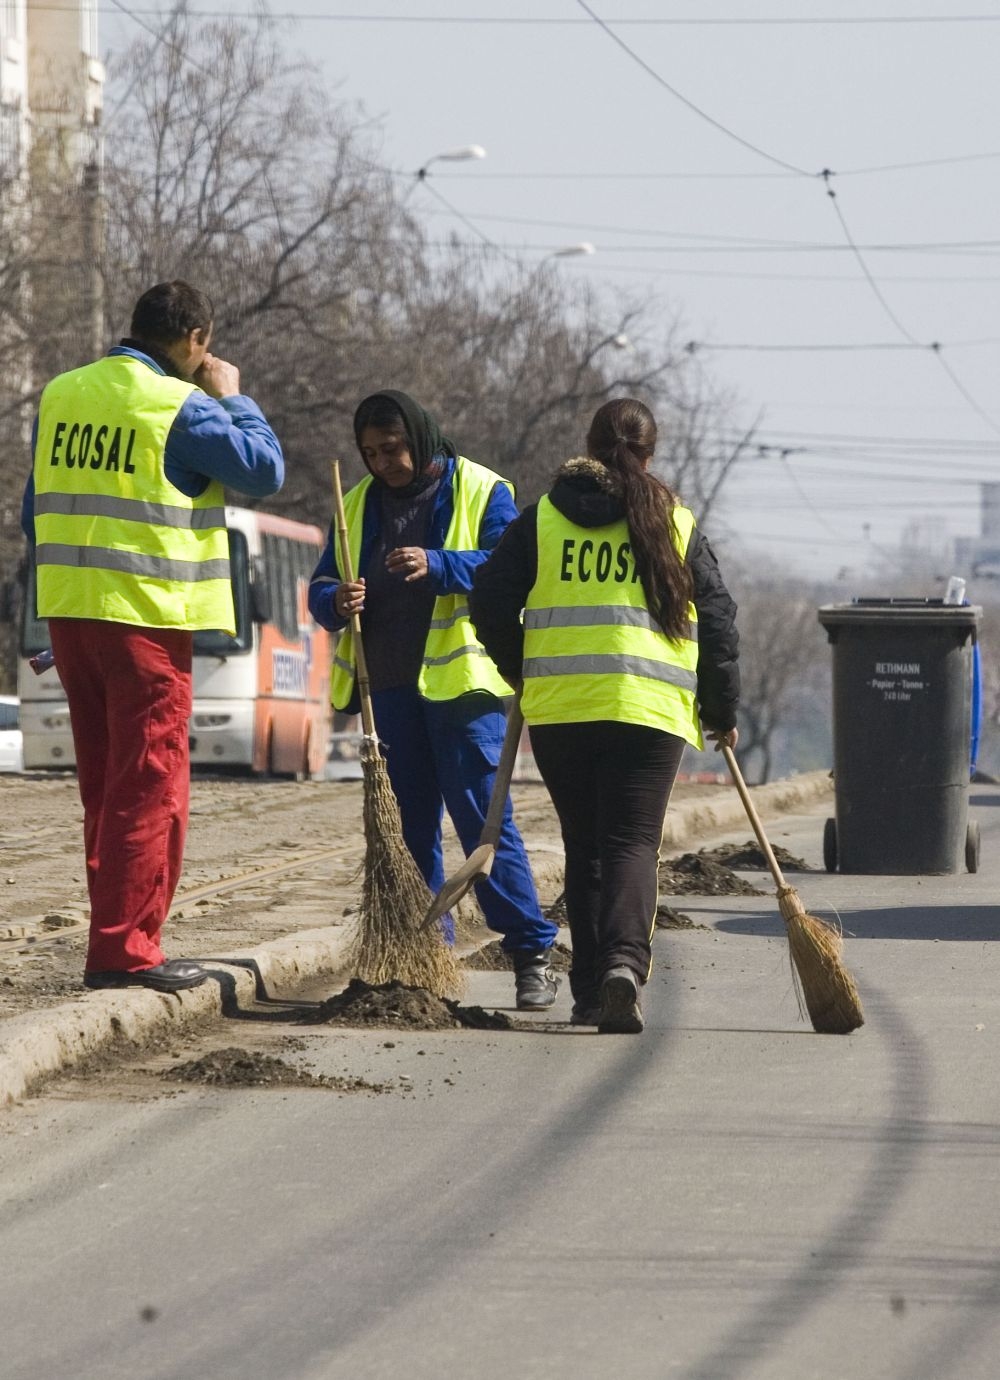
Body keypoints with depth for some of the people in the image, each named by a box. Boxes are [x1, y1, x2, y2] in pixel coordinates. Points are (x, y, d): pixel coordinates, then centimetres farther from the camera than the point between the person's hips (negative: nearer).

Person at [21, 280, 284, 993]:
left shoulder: (62, 394, 11)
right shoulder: (178, 404, -12)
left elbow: (37, 509, 16)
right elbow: (265, 469, -9)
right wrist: (233, 399, 4)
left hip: (69, 610, 7)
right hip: (145, 615, -7)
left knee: (106, 785, 15)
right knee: (149, 784, -3)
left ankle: (116, 935, 18)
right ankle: (126, 949, -6)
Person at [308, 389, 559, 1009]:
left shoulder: (480, 492, 0)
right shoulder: (360, 505, 15)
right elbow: (321, 588, 15)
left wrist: (437, 565, -25)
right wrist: (336, 601, -9)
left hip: (459, 682, -6)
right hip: (389, 691, 6)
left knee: (483, 819, -10)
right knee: (407, 829, 7)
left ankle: (533, 953, -6)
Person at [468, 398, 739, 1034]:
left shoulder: (542, 518, 8)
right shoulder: (676, 525, 6)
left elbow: (491, 601, 7)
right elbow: (716, 619, 7)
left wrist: (522, 671, 24)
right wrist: (723, 712, 17)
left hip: (557, 706, 2)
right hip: (649, 707, -1)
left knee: (584, 846, 12)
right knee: (633, 843, -4)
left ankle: (591, 986, 12)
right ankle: (625, 961, -27)